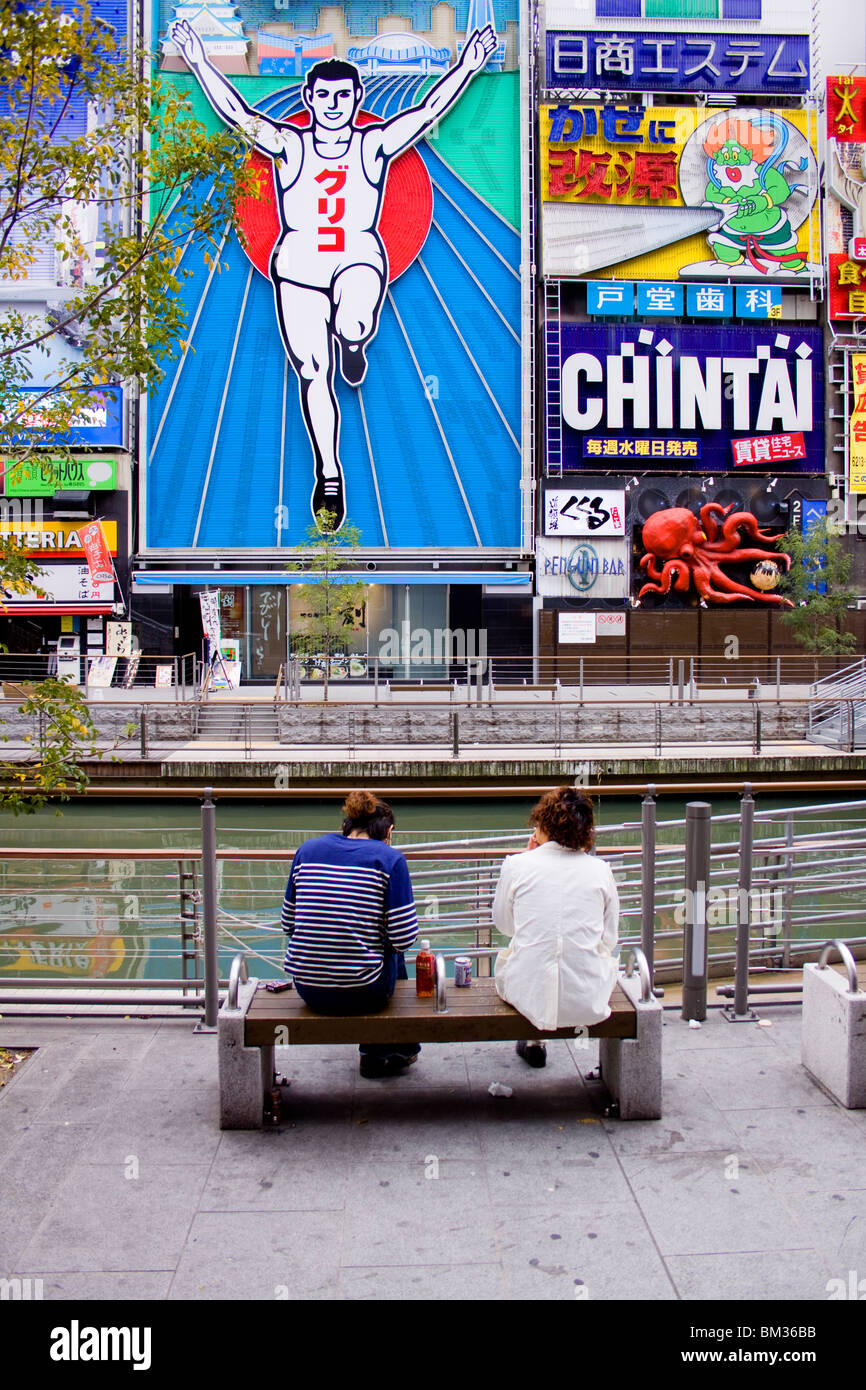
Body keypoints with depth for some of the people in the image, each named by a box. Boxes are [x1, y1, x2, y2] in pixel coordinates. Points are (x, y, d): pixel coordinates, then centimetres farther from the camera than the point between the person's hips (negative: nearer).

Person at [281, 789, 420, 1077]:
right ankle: (389, 1050, 42)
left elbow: (289, 924, 10)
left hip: (308, 991, 4)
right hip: (361, 994, -4)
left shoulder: (307, 850, 6)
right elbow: (403, 937, -9)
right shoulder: (390, 859, -6)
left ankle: (375, 1053, 44)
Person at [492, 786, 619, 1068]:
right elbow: (609, 938, 7)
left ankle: (534, 1041, 38)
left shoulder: (516, 865, -6)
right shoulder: (600, 870, -3)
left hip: (529, 997, 0)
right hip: (589, 1003, 0)